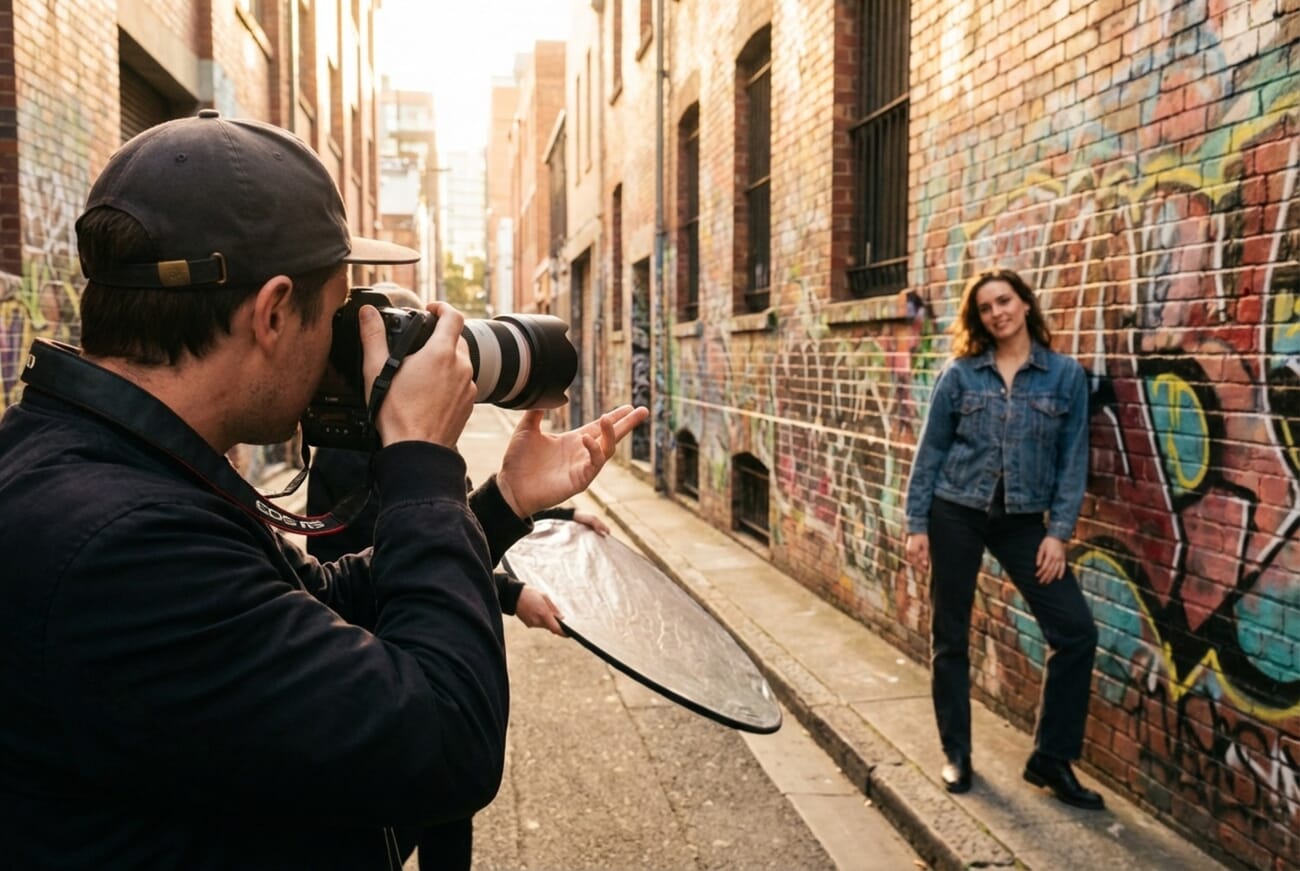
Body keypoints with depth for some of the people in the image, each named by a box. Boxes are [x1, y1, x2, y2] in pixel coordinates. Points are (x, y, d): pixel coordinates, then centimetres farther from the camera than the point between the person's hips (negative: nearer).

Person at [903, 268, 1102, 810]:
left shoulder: (1066, 375, 0)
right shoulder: (960, 373, -1)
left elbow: (1073, 460, 0)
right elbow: (931, 451, 1)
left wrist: (1059, 532, -7)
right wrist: (917, 524, -3)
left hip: (1023, 520, 1)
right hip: (955, 513, 0)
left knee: (1076, 631, -5)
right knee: (950, 636, 7)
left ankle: (1051, 758, 12)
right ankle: (956, 753, 25)